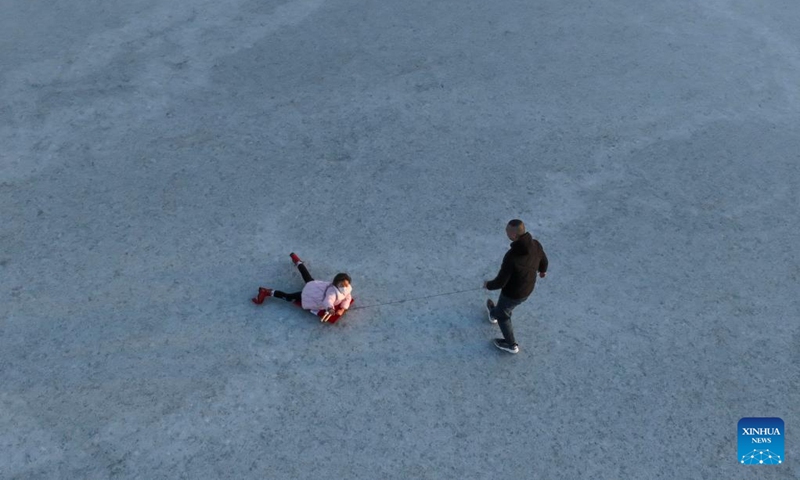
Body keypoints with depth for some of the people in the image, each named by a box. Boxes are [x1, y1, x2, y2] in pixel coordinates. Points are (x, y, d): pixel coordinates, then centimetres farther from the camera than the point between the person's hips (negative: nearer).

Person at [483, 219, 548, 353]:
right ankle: (493, 314, 68)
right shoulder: (536, 245, -22)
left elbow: (500, 282, -30)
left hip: (512, 293, -6)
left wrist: (488, 285, -7)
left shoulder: (511, 256, -41)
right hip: (527, 289, 6)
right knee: (505, 306, 36)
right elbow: (543, 260, 1)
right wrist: (543, 269, 26)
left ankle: (511, 344, 44)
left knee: (503, 314, 25)